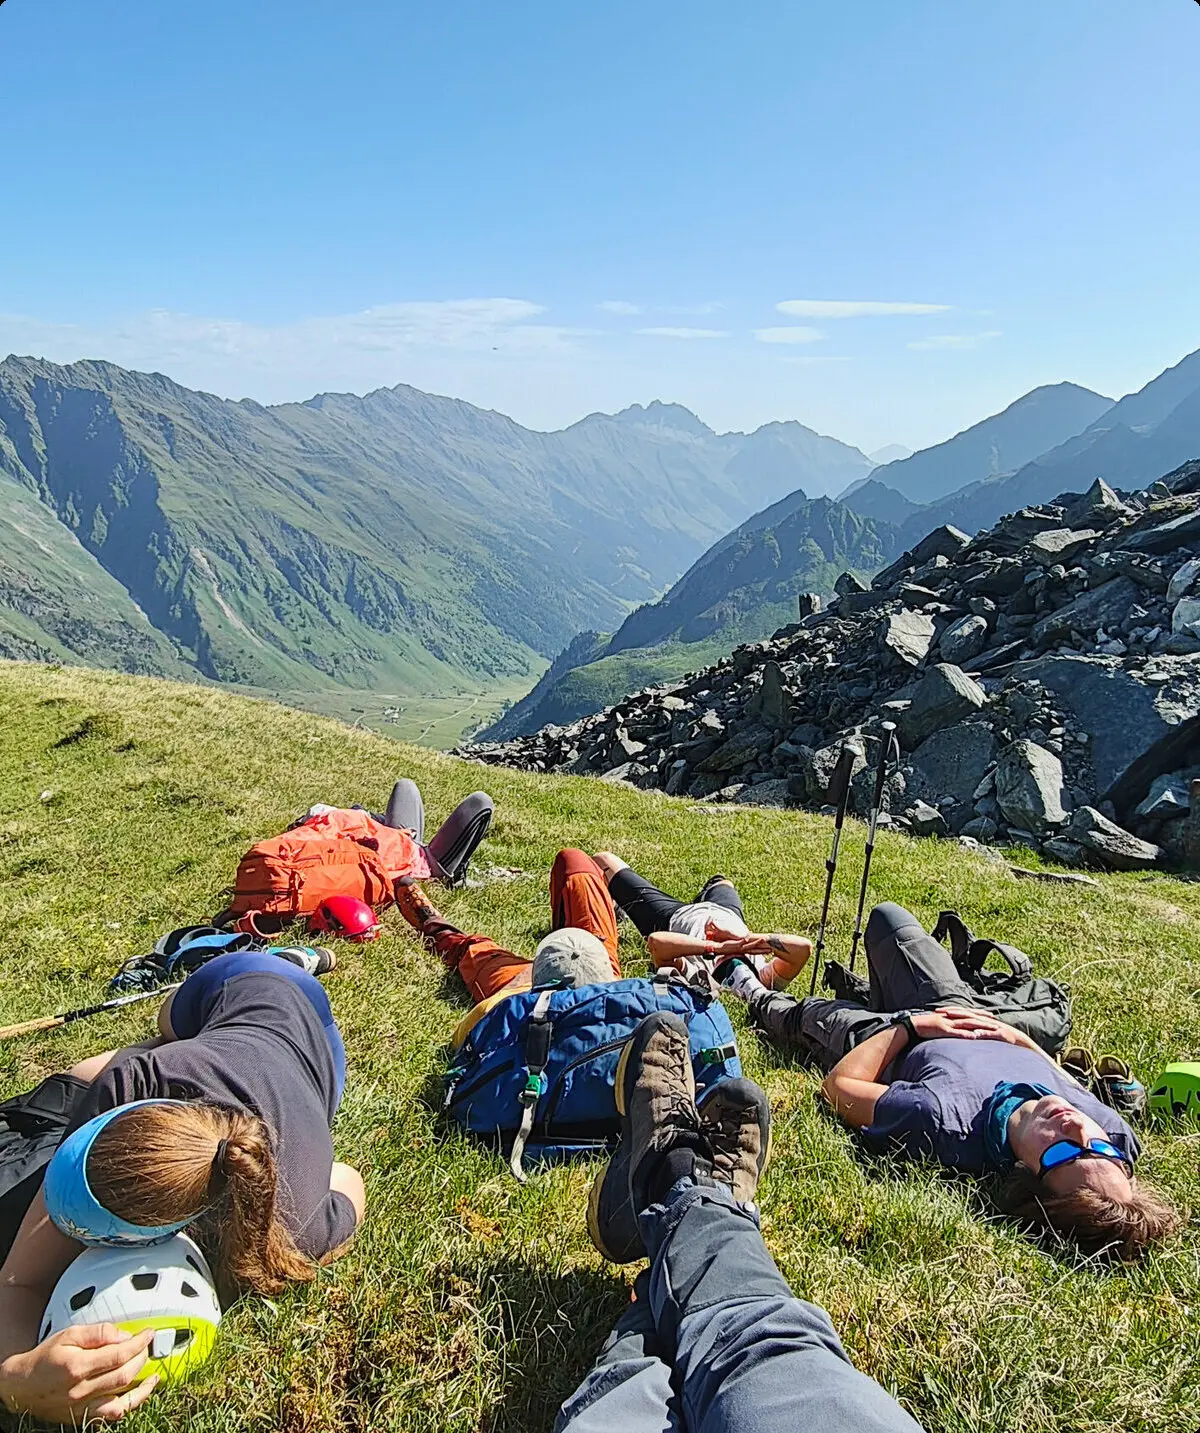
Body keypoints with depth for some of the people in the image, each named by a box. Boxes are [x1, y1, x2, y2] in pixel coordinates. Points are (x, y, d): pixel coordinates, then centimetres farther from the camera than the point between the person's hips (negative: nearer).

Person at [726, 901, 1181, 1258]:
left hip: (897, 1044, -4)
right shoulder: (1117, 1134, -37)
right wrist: (1017, 1037, -14)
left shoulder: (945, 1128, -50)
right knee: (886, 916, 23)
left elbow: (840, 1085, -30)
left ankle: (759, 999, 62)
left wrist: (907, 1024, -22)